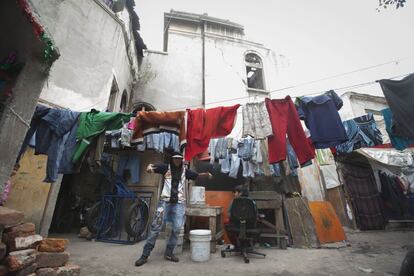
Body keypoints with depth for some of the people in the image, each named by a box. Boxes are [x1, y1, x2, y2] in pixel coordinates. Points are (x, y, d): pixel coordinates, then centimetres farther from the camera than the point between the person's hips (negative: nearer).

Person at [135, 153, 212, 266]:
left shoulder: (185, 171, 9)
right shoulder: (166, 168, 2)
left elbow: (196, 175, 16)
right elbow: (152, 167, -4)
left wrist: (206, 174, -3)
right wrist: (149, 167, -29)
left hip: (179, 203, 3)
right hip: (165, 201, -3)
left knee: (177, 228, 4)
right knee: (156, 227, -1)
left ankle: (169, 253, 22)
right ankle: (145, 255, 10)